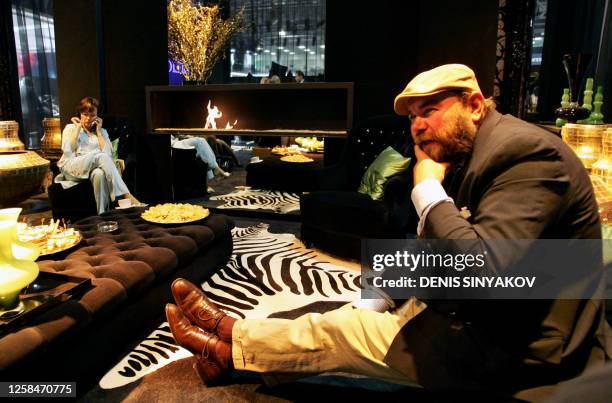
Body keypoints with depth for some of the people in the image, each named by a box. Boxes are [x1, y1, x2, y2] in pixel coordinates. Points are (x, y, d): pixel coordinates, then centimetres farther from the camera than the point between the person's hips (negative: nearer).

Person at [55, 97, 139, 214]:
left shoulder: (102, 131, 21)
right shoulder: (70, 128, 19)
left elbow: (108, 154, 2)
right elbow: (67, 151, -1)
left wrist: (98, 132, 7)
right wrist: (78, 128, 4)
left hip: (94, 168, 1)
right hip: (71, 167, -1)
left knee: (99, 174, -39)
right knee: (101, 157, -33)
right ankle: (126, 195, -43)